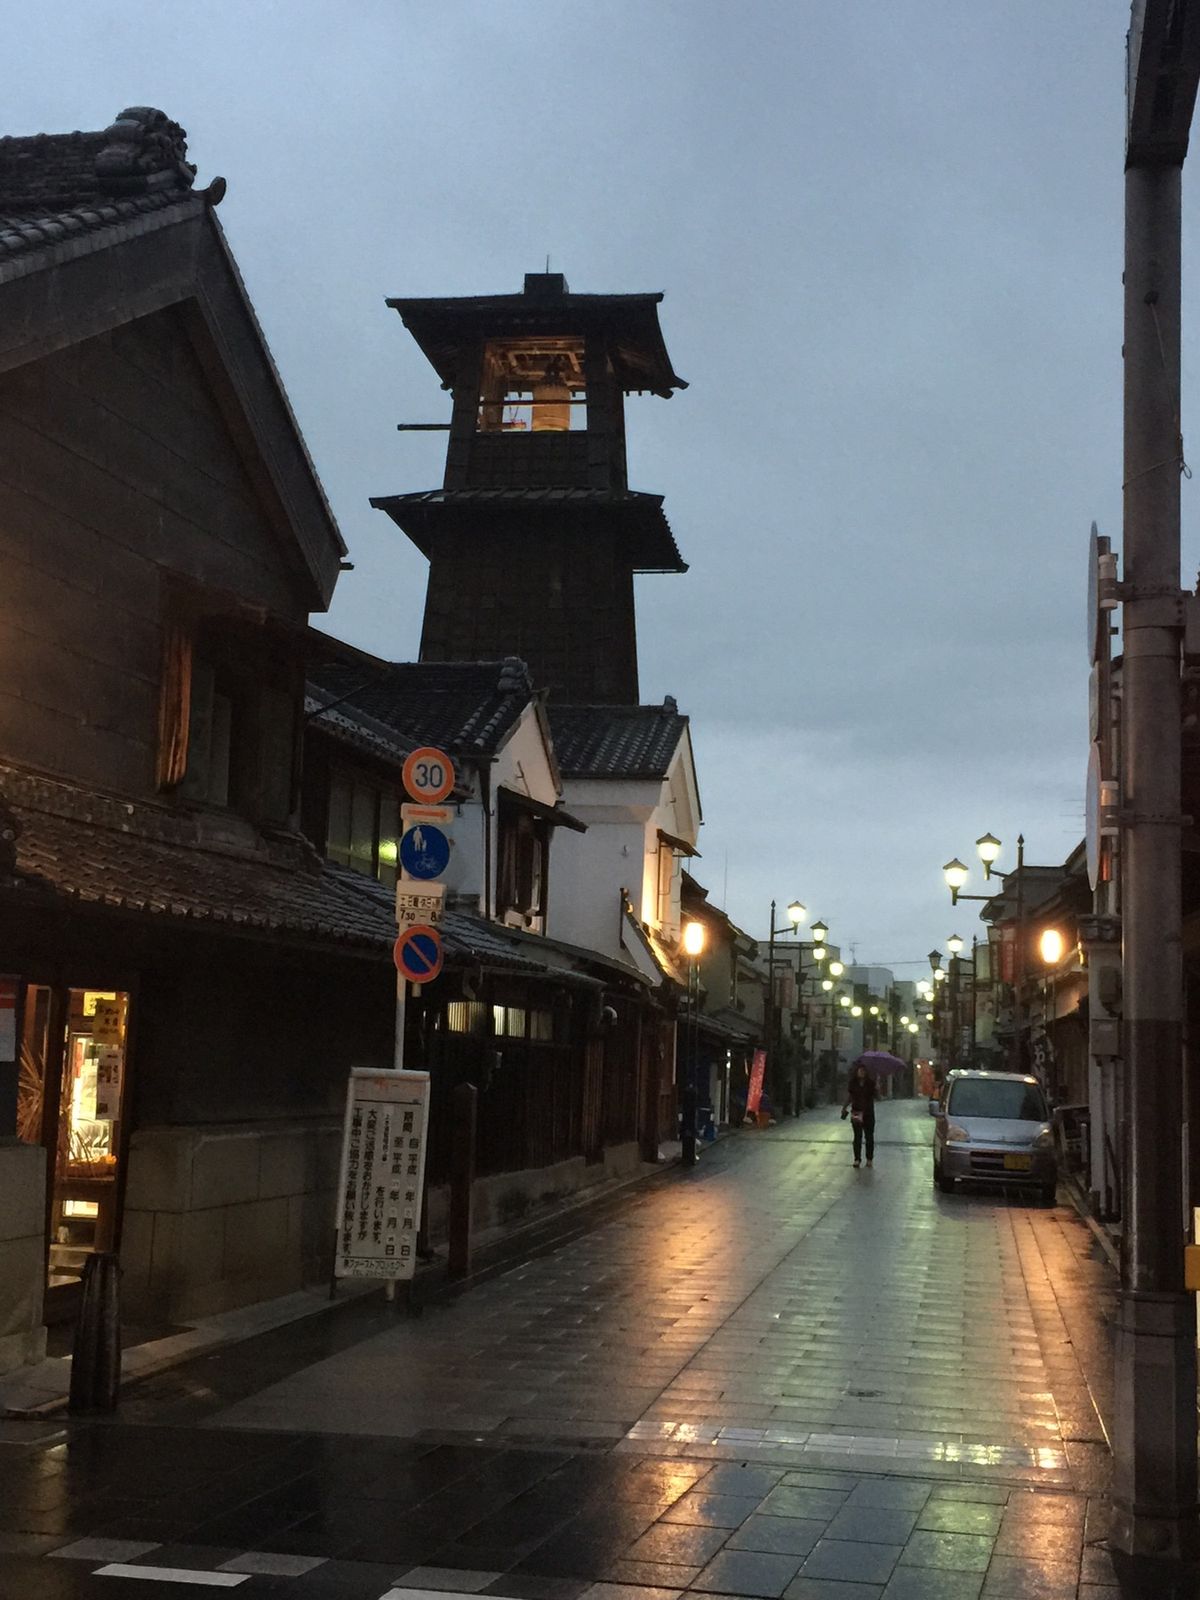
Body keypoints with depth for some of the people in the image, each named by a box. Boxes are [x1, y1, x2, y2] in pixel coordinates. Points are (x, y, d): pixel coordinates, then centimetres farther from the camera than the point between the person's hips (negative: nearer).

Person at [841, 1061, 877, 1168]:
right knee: (857, 1136, -1)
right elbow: (849, 1097, 8)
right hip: (856, 1112, 0)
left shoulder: (871, 1083, 0)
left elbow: (876, 1097, -1)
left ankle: (869, 1159, 14)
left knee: (869, 1136, 4)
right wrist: (845, 1107, -3)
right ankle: (857, 1159, 3)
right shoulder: (852, 1083, 3)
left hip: (868, 1112, 0)